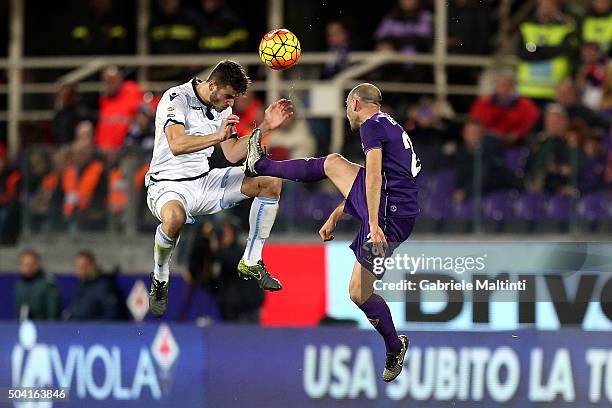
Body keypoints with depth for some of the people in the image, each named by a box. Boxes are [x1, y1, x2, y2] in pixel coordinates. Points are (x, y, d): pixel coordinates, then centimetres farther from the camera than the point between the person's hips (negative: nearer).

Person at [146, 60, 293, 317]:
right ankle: (159, 280, -15)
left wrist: (265, 126, 0)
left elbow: (232, 154, 9)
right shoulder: (176, 98, -16)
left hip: (204, 181, 8)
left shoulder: (222, 107, 8)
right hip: (168, 185, -8)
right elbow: (177, 145, -32)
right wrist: (218, 136, -42)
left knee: (271, 182, -4)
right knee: (175, 217, -43)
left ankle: (251, 263, 4)